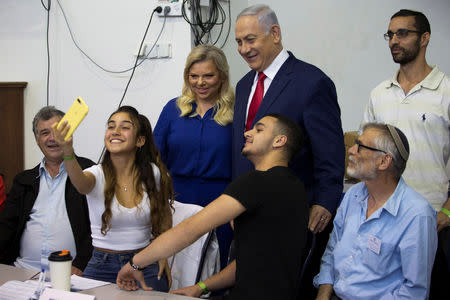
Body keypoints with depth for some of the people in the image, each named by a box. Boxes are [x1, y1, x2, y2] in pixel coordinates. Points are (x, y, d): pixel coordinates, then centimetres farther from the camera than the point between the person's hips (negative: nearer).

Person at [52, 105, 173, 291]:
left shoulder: (153, 173, -2)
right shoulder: (98, 174, -8)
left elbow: (164, 214, 15)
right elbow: (81, 184, -34)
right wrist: (68, 151, -53)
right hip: (103, 267, -1)